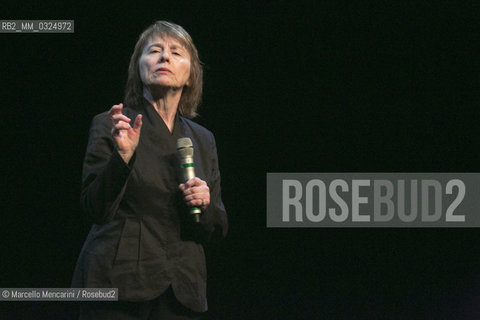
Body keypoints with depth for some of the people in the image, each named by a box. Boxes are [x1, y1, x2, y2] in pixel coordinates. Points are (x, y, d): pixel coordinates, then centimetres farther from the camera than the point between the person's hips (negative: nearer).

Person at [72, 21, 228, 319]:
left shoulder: (203, 140, 13)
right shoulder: (109, 125, 1)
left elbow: (217, 227, 15)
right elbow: (96, 210, -7)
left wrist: (205, 204, -6)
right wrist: (123, 155, -20)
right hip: (119, 281, -4)